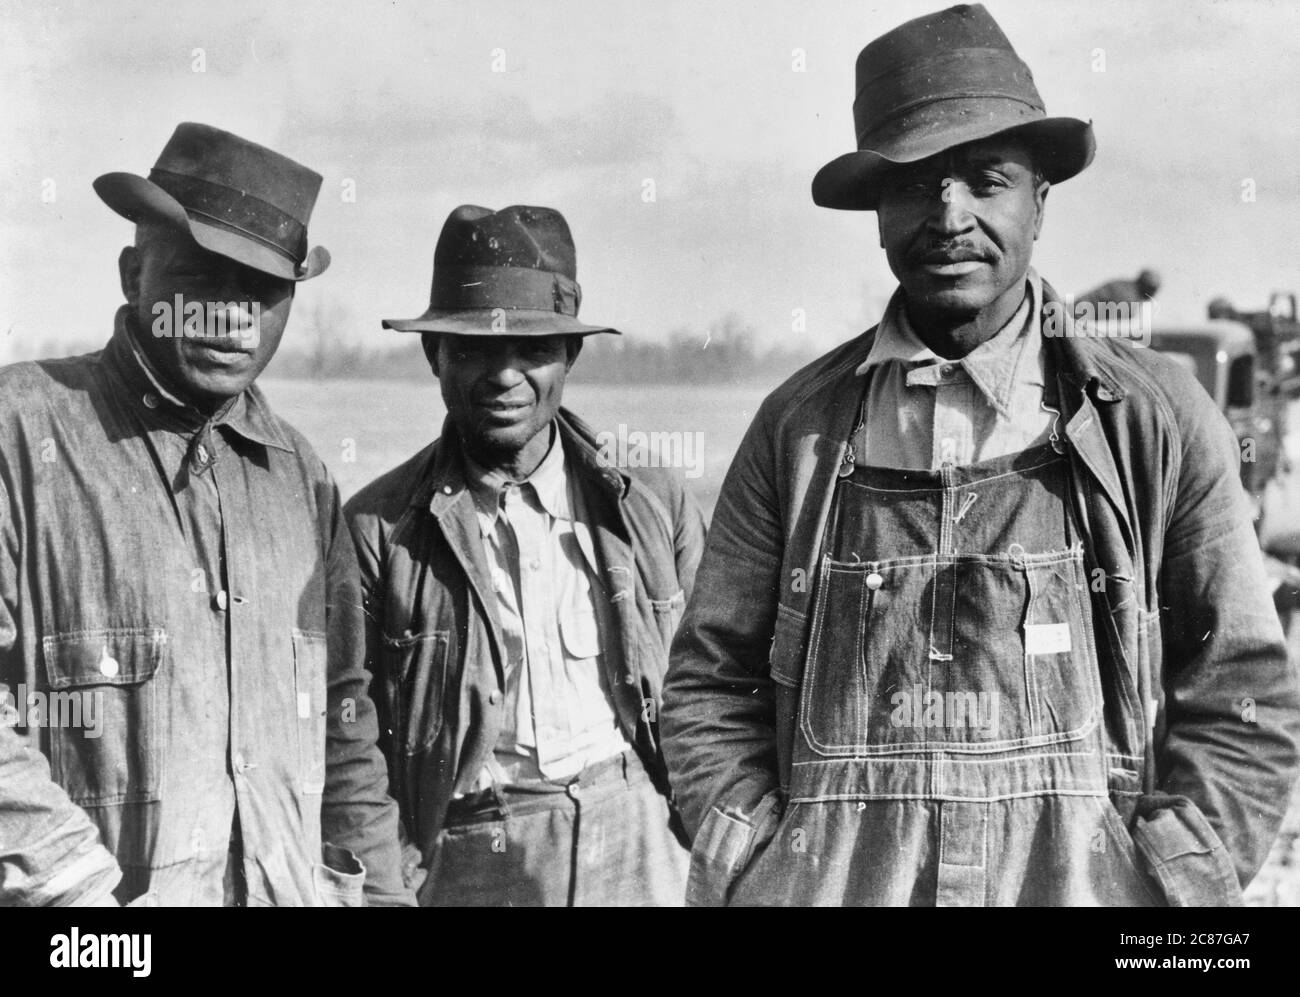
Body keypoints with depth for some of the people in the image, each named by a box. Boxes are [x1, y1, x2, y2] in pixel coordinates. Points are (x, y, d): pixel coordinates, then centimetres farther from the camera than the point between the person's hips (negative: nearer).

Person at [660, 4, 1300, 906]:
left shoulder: (1157, 419, 4)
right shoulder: (799, 425, 6)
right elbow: (710, 689, 9)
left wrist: (1157, 883, -4)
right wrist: (760, 872, -1)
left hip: (1080, 879, 1)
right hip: (832, 881, 0)